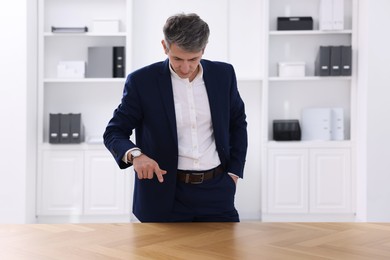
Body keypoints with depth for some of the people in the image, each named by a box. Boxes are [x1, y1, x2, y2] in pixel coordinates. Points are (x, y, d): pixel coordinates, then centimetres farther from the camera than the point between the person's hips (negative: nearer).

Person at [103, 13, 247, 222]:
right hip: (165, 193, -2)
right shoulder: (142, 81, -8)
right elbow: (114, 132, -5)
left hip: (215, 189, 2)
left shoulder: (223, 74, 1)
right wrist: (135, 154, -25)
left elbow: (238, 124, 14)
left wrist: (234, 172, 7)